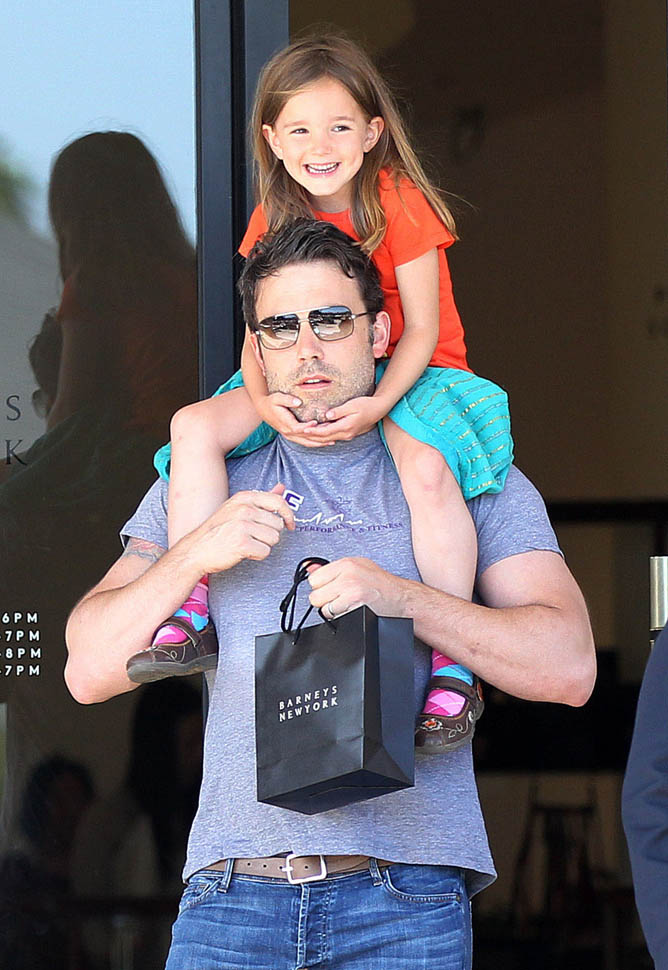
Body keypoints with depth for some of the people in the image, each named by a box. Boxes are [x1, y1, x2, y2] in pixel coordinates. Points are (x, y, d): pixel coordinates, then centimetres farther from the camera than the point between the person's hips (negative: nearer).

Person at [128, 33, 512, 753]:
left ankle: (453, 665, -32)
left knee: (426, 467, -38)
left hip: (409, 373, -5)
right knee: (195, 426, -16)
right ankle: (192, 615, -14)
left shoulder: (398, 203, -12)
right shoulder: (273, 221, 3)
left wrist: (378, 405, -31)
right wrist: (264, 400, -24)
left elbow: (422, 327, -14)